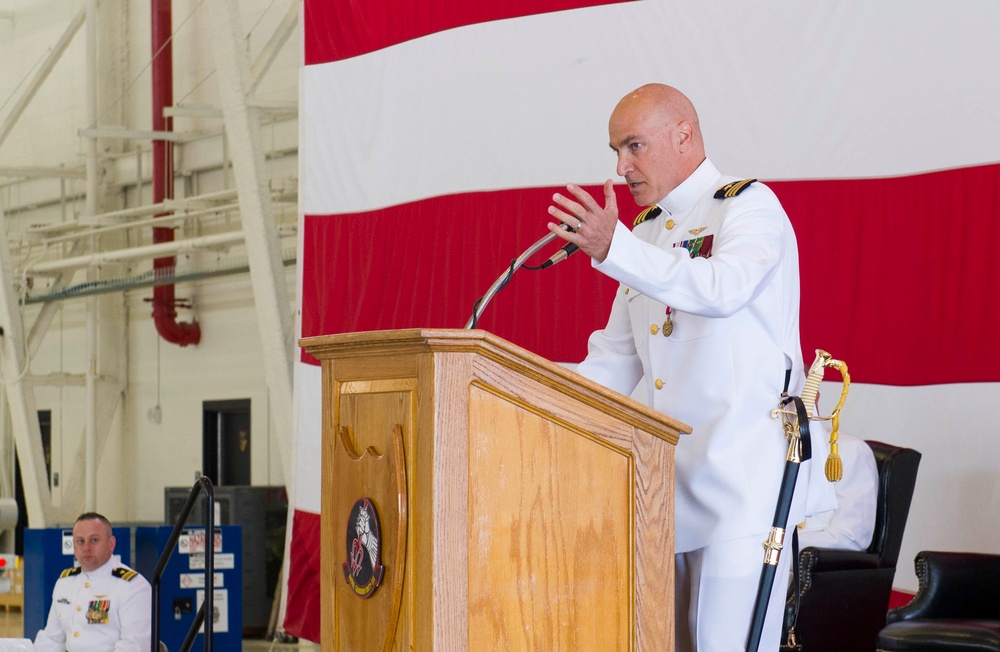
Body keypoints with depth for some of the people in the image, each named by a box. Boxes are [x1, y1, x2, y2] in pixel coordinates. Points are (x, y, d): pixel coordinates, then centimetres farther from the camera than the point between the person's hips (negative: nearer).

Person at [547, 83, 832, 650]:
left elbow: (725, 287, -25)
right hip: (670, 475, 7)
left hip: (743, 472, -7)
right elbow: (614, 363, 23)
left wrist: (613, 248, -35)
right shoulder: (647, 233, 21)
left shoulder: (749, 205, -3)